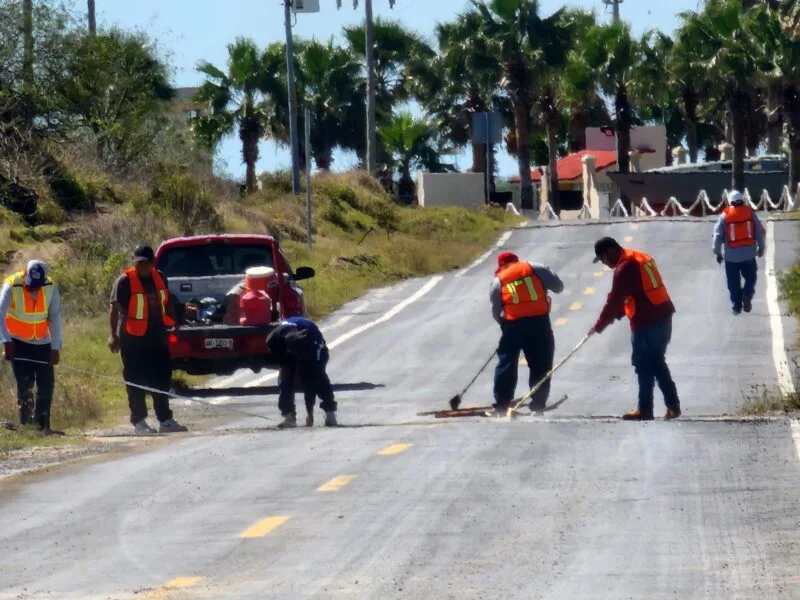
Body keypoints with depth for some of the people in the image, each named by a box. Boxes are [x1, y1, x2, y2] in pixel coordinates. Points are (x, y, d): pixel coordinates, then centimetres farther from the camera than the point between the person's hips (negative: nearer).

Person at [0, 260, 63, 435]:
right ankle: (26, 425, -5)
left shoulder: (51, 287, -11)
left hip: (42, 343, 3)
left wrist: (56, 348, -10)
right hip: (18, 342, -3)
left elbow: (55, 318, -7)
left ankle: (43, 425, 8)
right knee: (25, 382, -14)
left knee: (47, 384, -2)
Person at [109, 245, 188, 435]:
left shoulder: (159, 278, 10)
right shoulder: (125, 281, -9)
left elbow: (168, 303, 22)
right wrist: (114, 335, -16)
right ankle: (139, 422, 4)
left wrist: (173, 324, 19)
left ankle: (165, 420, 15)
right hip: (133, 339, -6)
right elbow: (115, 309, -11)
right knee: (136, 383, -1)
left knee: (162, 380, 9)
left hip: (157, 338, 6)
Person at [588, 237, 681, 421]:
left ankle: (645, 410, 8)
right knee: (657, 362, 16)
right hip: (662, 317, 9)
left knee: (644, 365, 1)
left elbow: (614, 300, -14)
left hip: (646, 323, -9)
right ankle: (673, 405, 15)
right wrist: (614, 315, 17)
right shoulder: (640, 258, 15)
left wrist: (599, 326, -4)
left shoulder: (624, 268, -16)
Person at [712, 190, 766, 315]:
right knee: (750, 277, 16)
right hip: (749, 253, 1)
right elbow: (760, 232, 2)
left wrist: (717, 252, 7)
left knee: (734, 283, 10)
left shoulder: (725, 215, -4)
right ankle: (747, 295, -9)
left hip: (732, 255, -1)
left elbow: (718, 235, -3)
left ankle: (736, 306, 10)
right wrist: (761, 247, 15)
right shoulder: (750, 212, -2)